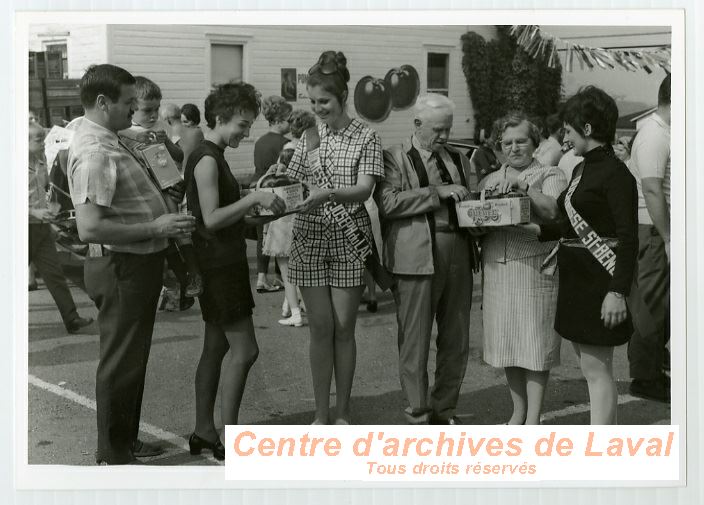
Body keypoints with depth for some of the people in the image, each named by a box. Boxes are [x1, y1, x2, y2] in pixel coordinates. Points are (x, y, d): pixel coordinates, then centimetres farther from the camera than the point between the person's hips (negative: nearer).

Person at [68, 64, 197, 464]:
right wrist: (155, 227, -25)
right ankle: (114, 456, 12)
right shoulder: (94, 152, -22)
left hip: (139, 265, 10)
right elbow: (90, 228, -29)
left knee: (132, 359, 20)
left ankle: (126, 440, 33)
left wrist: (162, 200, 13)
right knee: (120, 363, 0)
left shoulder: (109, 141, 11)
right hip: (122, 268, -10)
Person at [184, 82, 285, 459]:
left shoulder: (213, 157, 15)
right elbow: (211, 218, -22)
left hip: (223, 264, 10)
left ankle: (203, 432, 19)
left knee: (217, 346, 12)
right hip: (219, 266, -10)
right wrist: (255, 198, -22)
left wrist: (258, 209, 11)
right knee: (245, 350, -8)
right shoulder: (207, 160, -16)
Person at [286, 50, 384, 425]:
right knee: (320, 327, 4)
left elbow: (364, 189, -15)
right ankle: (321, 415, 12)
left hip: (349, 237, -2)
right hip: (310, 236, 3)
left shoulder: (366, 138, -3)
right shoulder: (309, 138, 9)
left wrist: (328, 193, -31)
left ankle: (342, 412, 15)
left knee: (343, 328, 3)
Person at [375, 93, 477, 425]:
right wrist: (437, 192, -16)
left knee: (457, 341, 10)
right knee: (414, 341, 0)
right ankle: (418, 416, 10)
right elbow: (388, 202, -14)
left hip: (458, 257, 6)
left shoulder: (458, 160, 19)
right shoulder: (393, 158, 1)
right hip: (416, 258, -5)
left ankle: (444, 410, 24)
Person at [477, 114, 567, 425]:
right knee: (506, 341, 7)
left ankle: (534, 419, 2)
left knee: (535, 342, -4)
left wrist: (523, 185, -20)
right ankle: (519, 411, 21)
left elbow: (554, 210, -13)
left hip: (536, 267, -4)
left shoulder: (550, 176, 5)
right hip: (497, 268, 4)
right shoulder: (490, 181, 18)